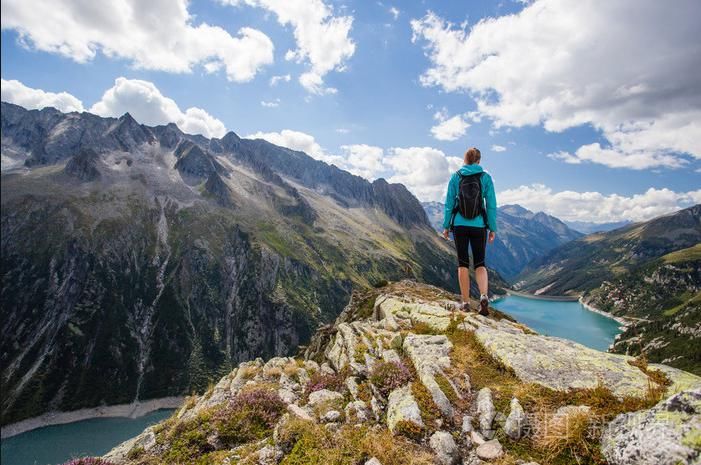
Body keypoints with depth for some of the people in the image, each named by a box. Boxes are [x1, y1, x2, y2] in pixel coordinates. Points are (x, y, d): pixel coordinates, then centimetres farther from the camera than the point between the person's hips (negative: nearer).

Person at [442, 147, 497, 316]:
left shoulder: (456, 176, 2)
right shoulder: (485, 177, 1)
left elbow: (449, 203, 1)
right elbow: (491, 205, 1)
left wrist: (446, 226, 7)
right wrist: (493, 228, 6)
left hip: (459, 225, 0)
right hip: (479, 226, 0)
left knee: (463, 263, 7)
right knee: (480, 263, 10)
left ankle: (465, 302, 9)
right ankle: (484, 296, -12)